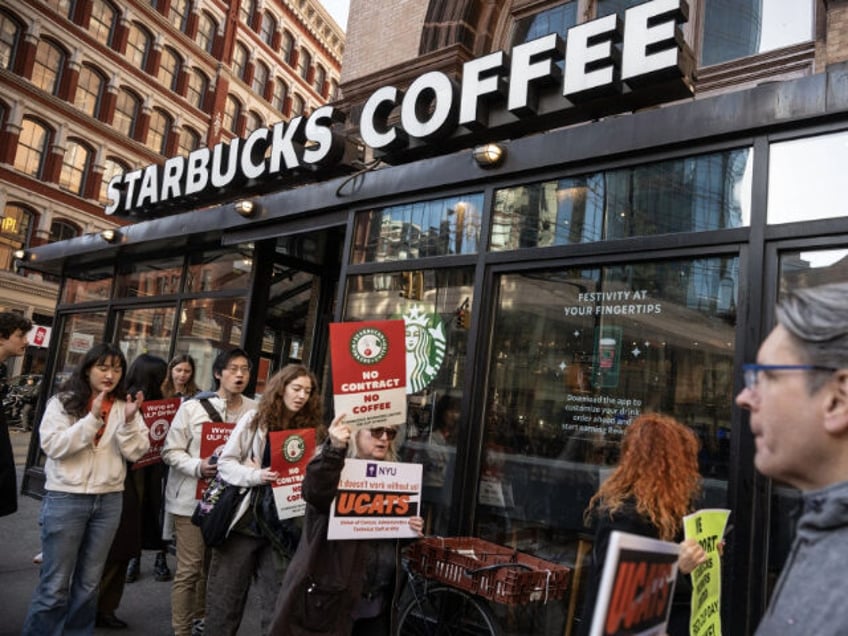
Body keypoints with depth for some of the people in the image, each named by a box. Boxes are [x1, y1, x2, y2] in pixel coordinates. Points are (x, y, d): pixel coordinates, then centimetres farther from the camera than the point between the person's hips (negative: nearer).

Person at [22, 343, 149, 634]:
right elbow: (53, 446, -13)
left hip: (109, 501, 3)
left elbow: (135, 452, -2)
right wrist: (93, 418, -20)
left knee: (89, 583, 14)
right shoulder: (62, 402, -2)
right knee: (55, 585, 2)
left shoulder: (124, 407, 5)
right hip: (66, 498, -3)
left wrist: (129, 421, -18)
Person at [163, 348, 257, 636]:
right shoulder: (193, 407, -6)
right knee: (189, 567, 2)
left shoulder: (256, 411, 0)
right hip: (193, 498, -3)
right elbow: (171, 451, -5)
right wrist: (197, 466, -19)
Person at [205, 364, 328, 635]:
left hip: (283, 526, 1)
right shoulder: (254, 420, -2)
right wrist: (255, 475, -17)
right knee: (225, 596, 12)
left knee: (277, 602, 10)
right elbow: (225, 462, -2)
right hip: (244, 519, -1)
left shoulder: (312, 429, 2)